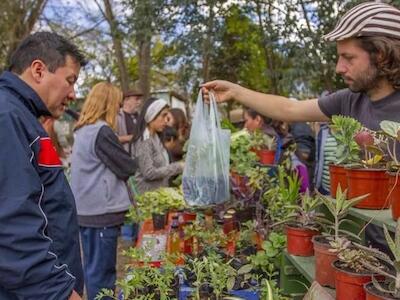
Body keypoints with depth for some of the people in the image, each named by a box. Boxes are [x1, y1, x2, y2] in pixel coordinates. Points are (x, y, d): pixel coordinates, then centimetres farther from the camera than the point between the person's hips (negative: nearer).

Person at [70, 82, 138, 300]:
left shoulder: (82, 131, 11)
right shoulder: (102, 131, -17)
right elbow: (127, 168, -12)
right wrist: (130, 164, 8)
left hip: (87, 210, 9)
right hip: (102, 211, -9)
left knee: (93, 268, 18)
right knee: (102, 271, 1)